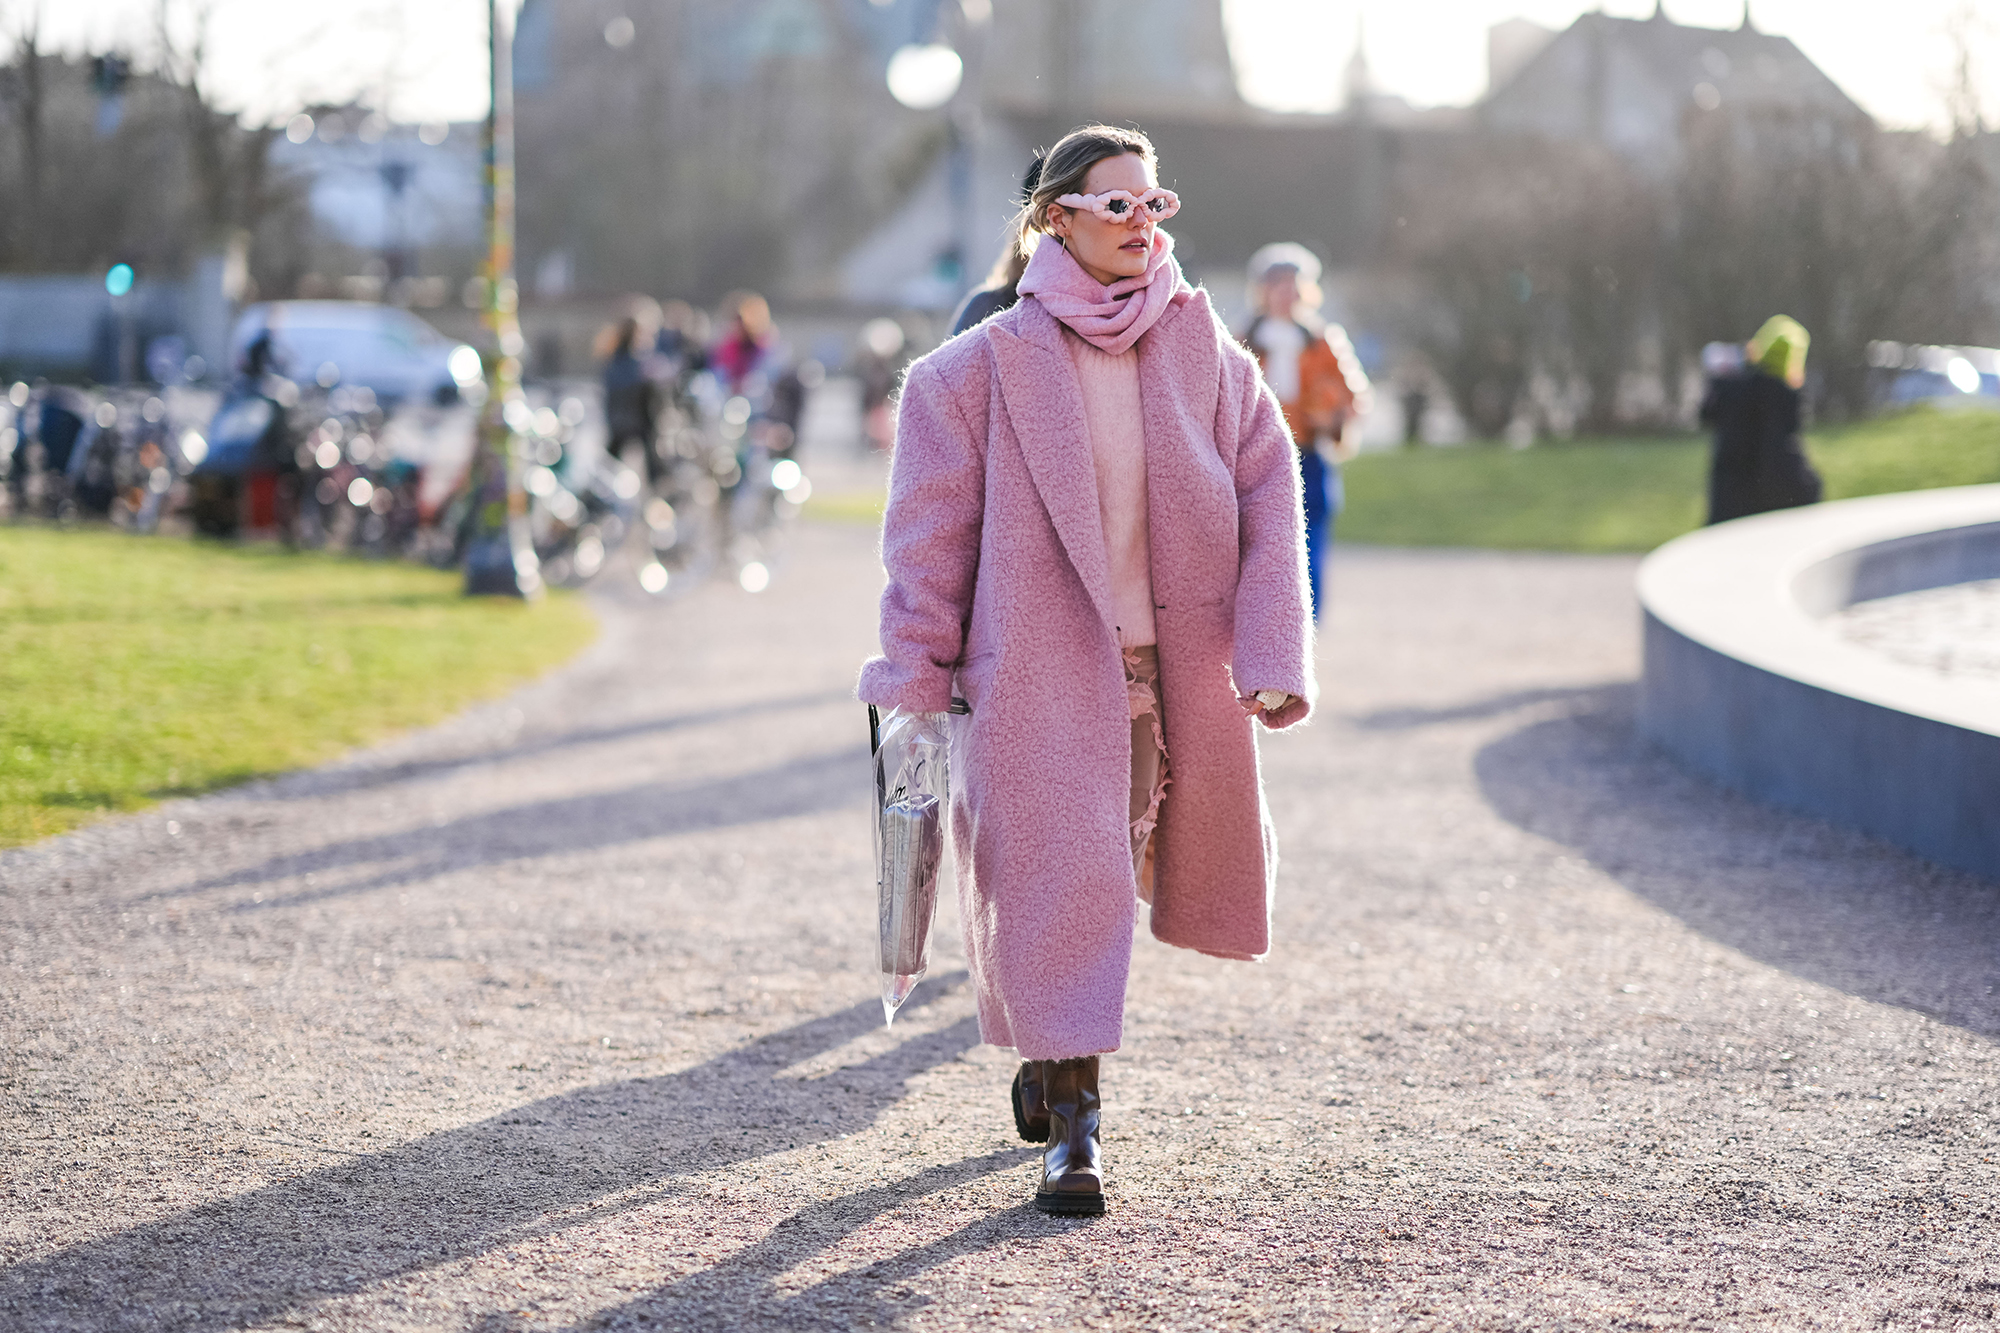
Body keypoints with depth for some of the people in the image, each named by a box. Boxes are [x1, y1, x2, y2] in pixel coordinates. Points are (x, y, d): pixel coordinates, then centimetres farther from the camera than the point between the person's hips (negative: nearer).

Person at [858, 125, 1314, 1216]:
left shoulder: (1206, 355, 4)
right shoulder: (980, 369, -4)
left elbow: (1271, 500, 4)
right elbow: (931, 530, -1)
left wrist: (1271, 656, -3)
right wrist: (916, 674, -3)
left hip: (1176, 673, 3)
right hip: (1037, 675, -3)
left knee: (1113, 872, 12)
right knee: (1053, 881, -6)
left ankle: (1052, 1047, 38)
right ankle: (1071, 1121, 2)